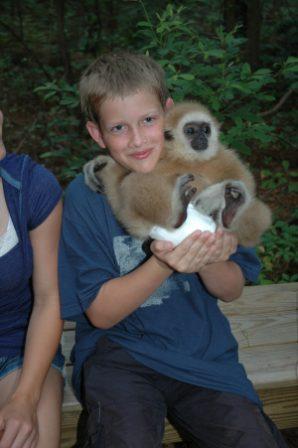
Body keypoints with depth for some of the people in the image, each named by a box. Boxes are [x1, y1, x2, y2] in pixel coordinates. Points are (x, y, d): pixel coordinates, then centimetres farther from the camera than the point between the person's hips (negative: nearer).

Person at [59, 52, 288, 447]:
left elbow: (233, 291, 2)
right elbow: (100, 313, -9)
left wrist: (208, 263, -21)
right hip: (119, 348, -2)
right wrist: (162, 266, -26)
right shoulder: (85, 196, -9)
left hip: (202, 350, 3)